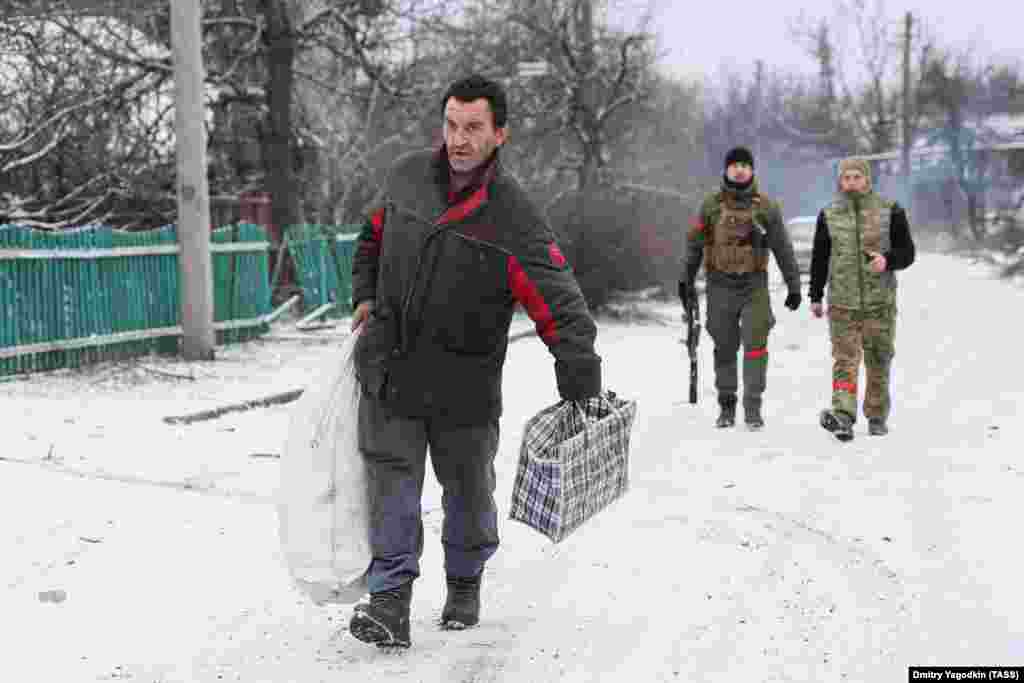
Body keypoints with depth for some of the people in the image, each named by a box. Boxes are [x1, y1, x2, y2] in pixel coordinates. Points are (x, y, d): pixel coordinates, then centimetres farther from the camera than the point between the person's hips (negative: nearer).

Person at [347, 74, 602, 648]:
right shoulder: (408, 176, -1)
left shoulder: (515, 219, -16)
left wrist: (583, 399, -24)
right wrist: (366, 295, 13)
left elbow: (563, 312, -18)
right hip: (388, 366, 2)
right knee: (392, 477, -3)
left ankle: (465, 582, 36)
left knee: (467, 485, 13)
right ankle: (391, 600, -1)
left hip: (464, 383, -2)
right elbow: (375, 234, 22)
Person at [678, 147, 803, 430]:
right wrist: (686, 282, 7)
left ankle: (753, 406, -5)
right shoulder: (711, 205, 3)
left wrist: (794, 286, 7)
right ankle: (726, 404, 19)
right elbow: (694, 245, 9)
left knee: (755, 344, -10)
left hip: (754, 285, -1)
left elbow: (783, 249, 7)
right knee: (725, 348, 8)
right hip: (720, 286, 1)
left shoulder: (766, 207, 3)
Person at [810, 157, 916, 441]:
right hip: (842, 303, 0)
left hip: (880, 302, 0)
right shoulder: (829, 215, 8)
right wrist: (815, 296, 12)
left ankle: (877, 417, 21)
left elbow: (907, 252, 5)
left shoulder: (890, 212, 3)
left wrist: (887, 260, -17)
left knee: (878, 362, 7)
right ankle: (843, 416, -22)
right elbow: (819, 258, 14)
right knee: (845, 360, -11)